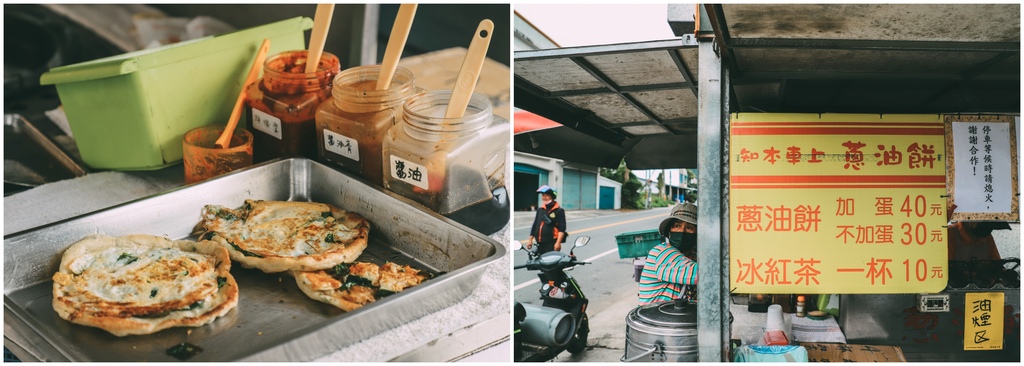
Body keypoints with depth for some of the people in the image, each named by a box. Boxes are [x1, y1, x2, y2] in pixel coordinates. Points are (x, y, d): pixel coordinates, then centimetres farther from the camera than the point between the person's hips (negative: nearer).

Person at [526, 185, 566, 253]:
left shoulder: (559, 211, -3)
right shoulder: (540, 210, 16)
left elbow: (562, 229, -9)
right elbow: (535, 225, 22)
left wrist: (558, 243, -18)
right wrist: (530, 239, 19)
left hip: (552, 245, -7)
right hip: (540, 245, 7)